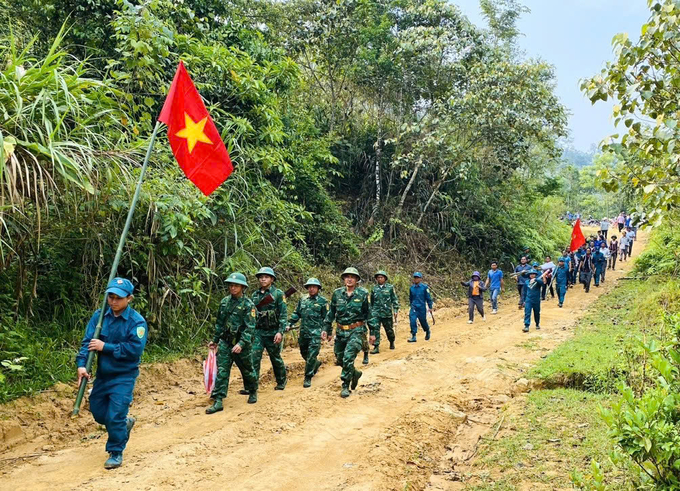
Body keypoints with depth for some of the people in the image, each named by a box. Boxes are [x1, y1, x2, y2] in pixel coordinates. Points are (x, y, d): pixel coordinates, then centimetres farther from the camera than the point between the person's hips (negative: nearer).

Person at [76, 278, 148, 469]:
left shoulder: (137, 321, -17)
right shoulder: (99, 316, -3)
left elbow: (135, 349, -25)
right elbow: (88, 341, -10)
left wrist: (105, 347, -23)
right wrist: (82, 364, -25)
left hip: (124, 377, -5)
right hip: (102, 374, 6)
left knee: (115, 416, -5)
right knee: (98, 412, 17)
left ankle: (116, 453, 16)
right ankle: (125, 423, 45)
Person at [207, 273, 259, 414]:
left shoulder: (248, 305, -12)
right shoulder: (225, 302, 5)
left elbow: (250, 328, -18)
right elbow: (219, 323, 15)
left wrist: (241, 344, -28)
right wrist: (215, 340, 18)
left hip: (242, 344, -4)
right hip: (225, 342, 4)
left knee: (247, 370, 13)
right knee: (221, 371, -3)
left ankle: (253, 392, 37)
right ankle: (218, 401, -2)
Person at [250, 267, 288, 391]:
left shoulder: (278, 294, -6)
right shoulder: (255, 295, 9)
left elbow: (283, 314, -10)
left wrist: (280, 332, -18)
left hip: (273, 332, -3)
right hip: (258, 332, 3)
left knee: (276, 358, 11)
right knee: (254, 357, -8)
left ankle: (282, 381, 32)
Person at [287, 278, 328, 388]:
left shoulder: (323, 301, -1)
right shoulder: (302, 300, 12)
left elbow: (326, 318, -1)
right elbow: (296, 314, 16)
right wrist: (289, 324, 5)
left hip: (316, 332, -5)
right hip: (303, 332, 5)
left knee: (311, 356, -8)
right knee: (304, 353, 16)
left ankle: (308, 378, 1)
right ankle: (316, 363, 43)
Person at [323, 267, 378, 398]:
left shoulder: (363, 294, -3)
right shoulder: (337, 293, 3)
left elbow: (369, 314, 2)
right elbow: (330, 313, 11)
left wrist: (373, 332, 1)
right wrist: (326, 329, 7)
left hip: (357, 331, -4)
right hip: (341, 332, 4)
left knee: (348, 358, -16)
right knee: (340, 358, 12)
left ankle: (345, 386, 0)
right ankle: (355, 373, 40)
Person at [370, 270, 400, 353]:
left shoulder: (390, 287, 0)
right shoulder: (374, 288, 6)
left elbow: (395, 300, 2)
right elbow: (371, 301, 16)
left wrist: (396, 310, -6)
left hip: (387, 313, -1)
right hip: (376, 313, 1)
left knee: (389, 330, 11)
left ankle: (392, 342, 37)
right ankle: (376, 347, -8)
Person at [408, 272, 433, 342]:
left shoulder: (424, 287, -7)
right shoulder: (411, 288, 4)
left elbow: (428, 298, -2)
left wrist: (430, 307, -2)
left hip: (422, 308, -2)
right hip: (414, 308, 3)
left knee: (423, 321, 9)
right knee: (412, 321, -13)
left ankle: (427, 332, 40)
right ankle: (413, 337, -7)